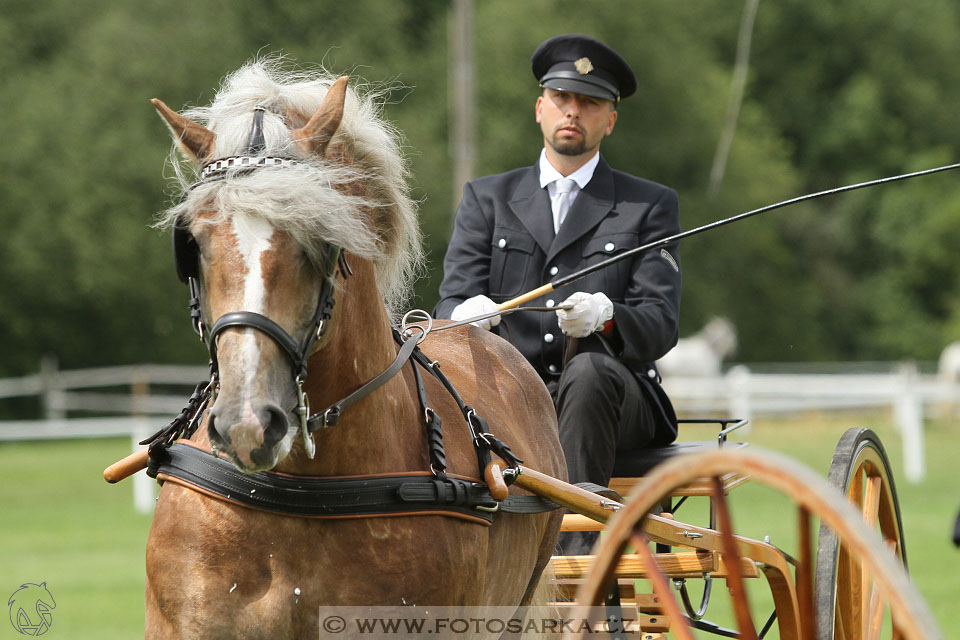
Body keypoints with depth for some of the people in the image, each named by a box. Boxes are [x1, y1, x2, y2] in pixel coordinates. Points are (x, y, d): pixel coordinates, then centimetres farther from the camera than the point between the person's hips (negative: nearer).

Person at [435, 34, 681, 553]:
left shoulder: (650, 207, 12)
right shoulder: (487, 198, 18)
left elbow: (660, 324, -1)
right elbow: (450, 302, 6)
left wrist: (603, 316, -26)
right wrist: (468, 313, -22)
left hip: (610, 399, -1)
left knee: (588, 370, -37)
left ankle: (573, 544, -44)